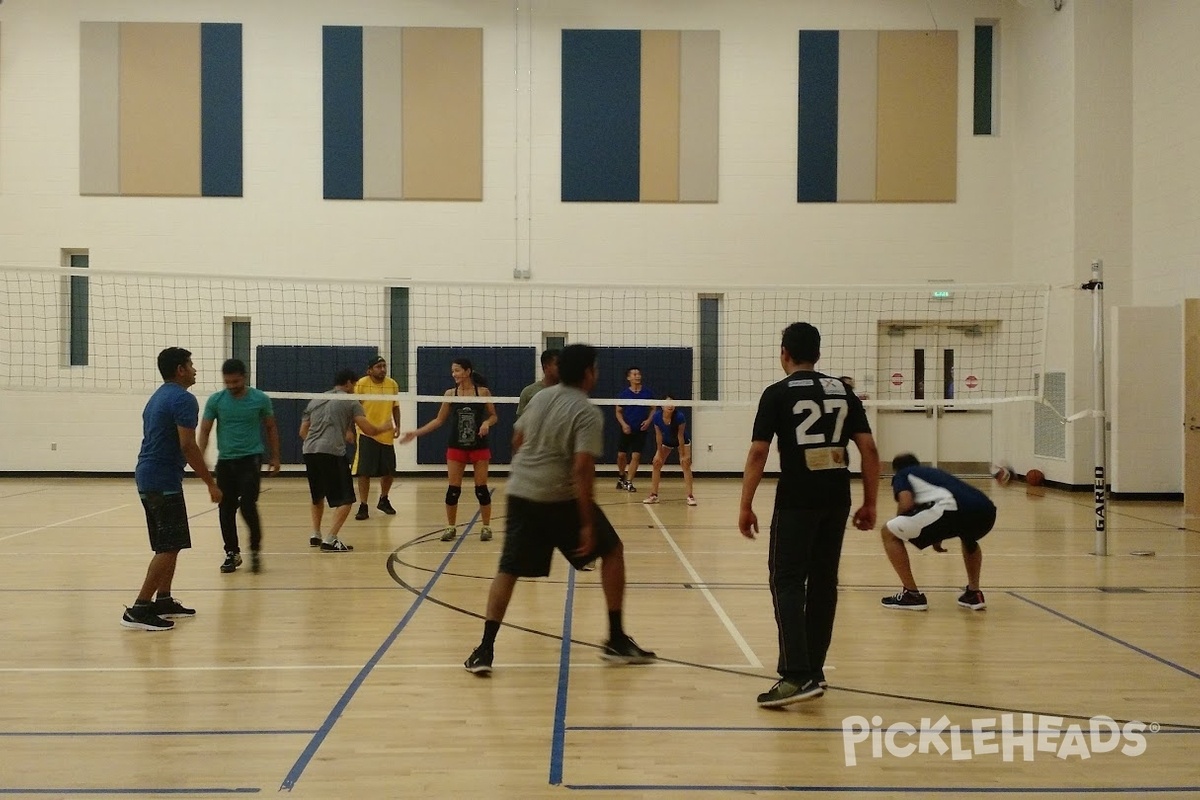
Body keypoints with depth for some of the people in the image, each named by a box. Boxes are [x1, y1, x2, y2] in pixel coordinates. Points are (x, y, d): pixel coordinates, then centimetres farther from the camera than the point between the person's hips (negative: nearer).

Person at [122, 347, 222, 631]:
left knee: (169, 545, 17)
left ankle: (163, 600, 21)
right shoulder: (183, 399, -12)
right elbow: (187, 445, -19)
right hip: (164, 480, -10)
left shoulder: (158, 397, 18)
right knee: (169, 547, -9)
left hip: (147, 477, 10)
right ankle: (139, 609, -11)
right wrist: (211, 483, -15)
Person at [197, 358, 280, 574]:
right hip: (225, 461, 3)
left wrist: (275, 457, 7)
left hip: (251, 459, -3)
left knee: (248, 505, -13)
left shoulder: (260, 399, -3)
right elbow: (205, 431, 3)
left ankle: (255, 549, 5)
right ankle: (232, 553, 18)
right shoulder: (215, 400, -1)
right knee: (226, 509, 5)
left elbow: (271, 428, 8)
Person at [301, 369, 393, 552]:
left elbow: (303, 431, 23)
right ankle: (329, 540, -11)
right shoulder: (351, 402, 6)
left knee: (318, 497, 26)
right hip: (332, 453, -6)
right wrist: (384, 427, 20)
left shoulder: (315, 400, 21)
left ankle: (315, 535, 25)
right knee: (345, 500, -1)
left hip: (309, 451, 6)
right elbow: (368, 430, -1)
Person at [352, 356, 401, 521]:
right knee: (364, 472, -4)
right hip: (366, 434, -4)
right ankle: (363, 507, 5)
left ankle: (383, 500, 33)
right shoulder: (361, 384, -10)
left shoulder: (393, 384, 2)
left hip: (386, 435, 4)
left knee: (389, 471, 10)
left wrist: (397, 425, 2)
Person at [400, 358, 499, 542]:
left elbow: (493, 416, 5)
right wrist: (416, 433, 2)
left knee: (481, 488, 2)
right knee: (453, 489, 1)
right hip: (456, 447, 2)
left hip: (479, 446, -2)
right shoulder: (450, 394, 2)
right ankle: (451, 527, 13)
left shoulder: (483, 392, -4)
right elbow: (439, 420, 8)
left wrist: (487, 423, -18)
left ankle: (486, 527, 14)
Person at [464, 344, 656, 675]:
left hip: (520, 494, 5)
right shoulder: (588, 414, -11)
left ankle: (485, 650, -4)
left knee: (508, 569, 8)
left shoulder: (540, 397, 9)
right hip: (562, 498, -5)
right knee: (612, 551, 12)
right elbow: (582, 468, -20)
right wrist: (587, 523, -19)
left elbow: (517, 441, 19)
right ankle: (616, 641, 12)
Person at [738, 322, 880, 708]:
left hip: (797, 500, -5)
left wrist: (746, 505, -3)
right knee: (823, 582, 13)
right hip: (836, 499, 5)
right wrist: (869, 503, 11)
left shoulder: (778, 394, -1)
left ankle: (797, 675, -14)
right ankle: (814, 671, 19)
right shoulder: (842, 392, 11)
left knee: (787, 582, -2)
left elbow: (758, 453, -8)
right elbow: (869, 449, 6)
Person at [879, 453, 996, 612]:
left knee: (889, 533, 11)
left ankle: (911, 594, 10)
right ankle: (974, 594, 31)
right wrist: (938, 537, 56)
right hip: (987, 510, 7)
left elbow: (906, 503, 3)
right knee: (969, 538, 44)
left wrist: (899, 524, 22)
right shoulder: (935, 472, 41)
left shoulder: (902, 475, 22)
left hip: (954, 508, -7)